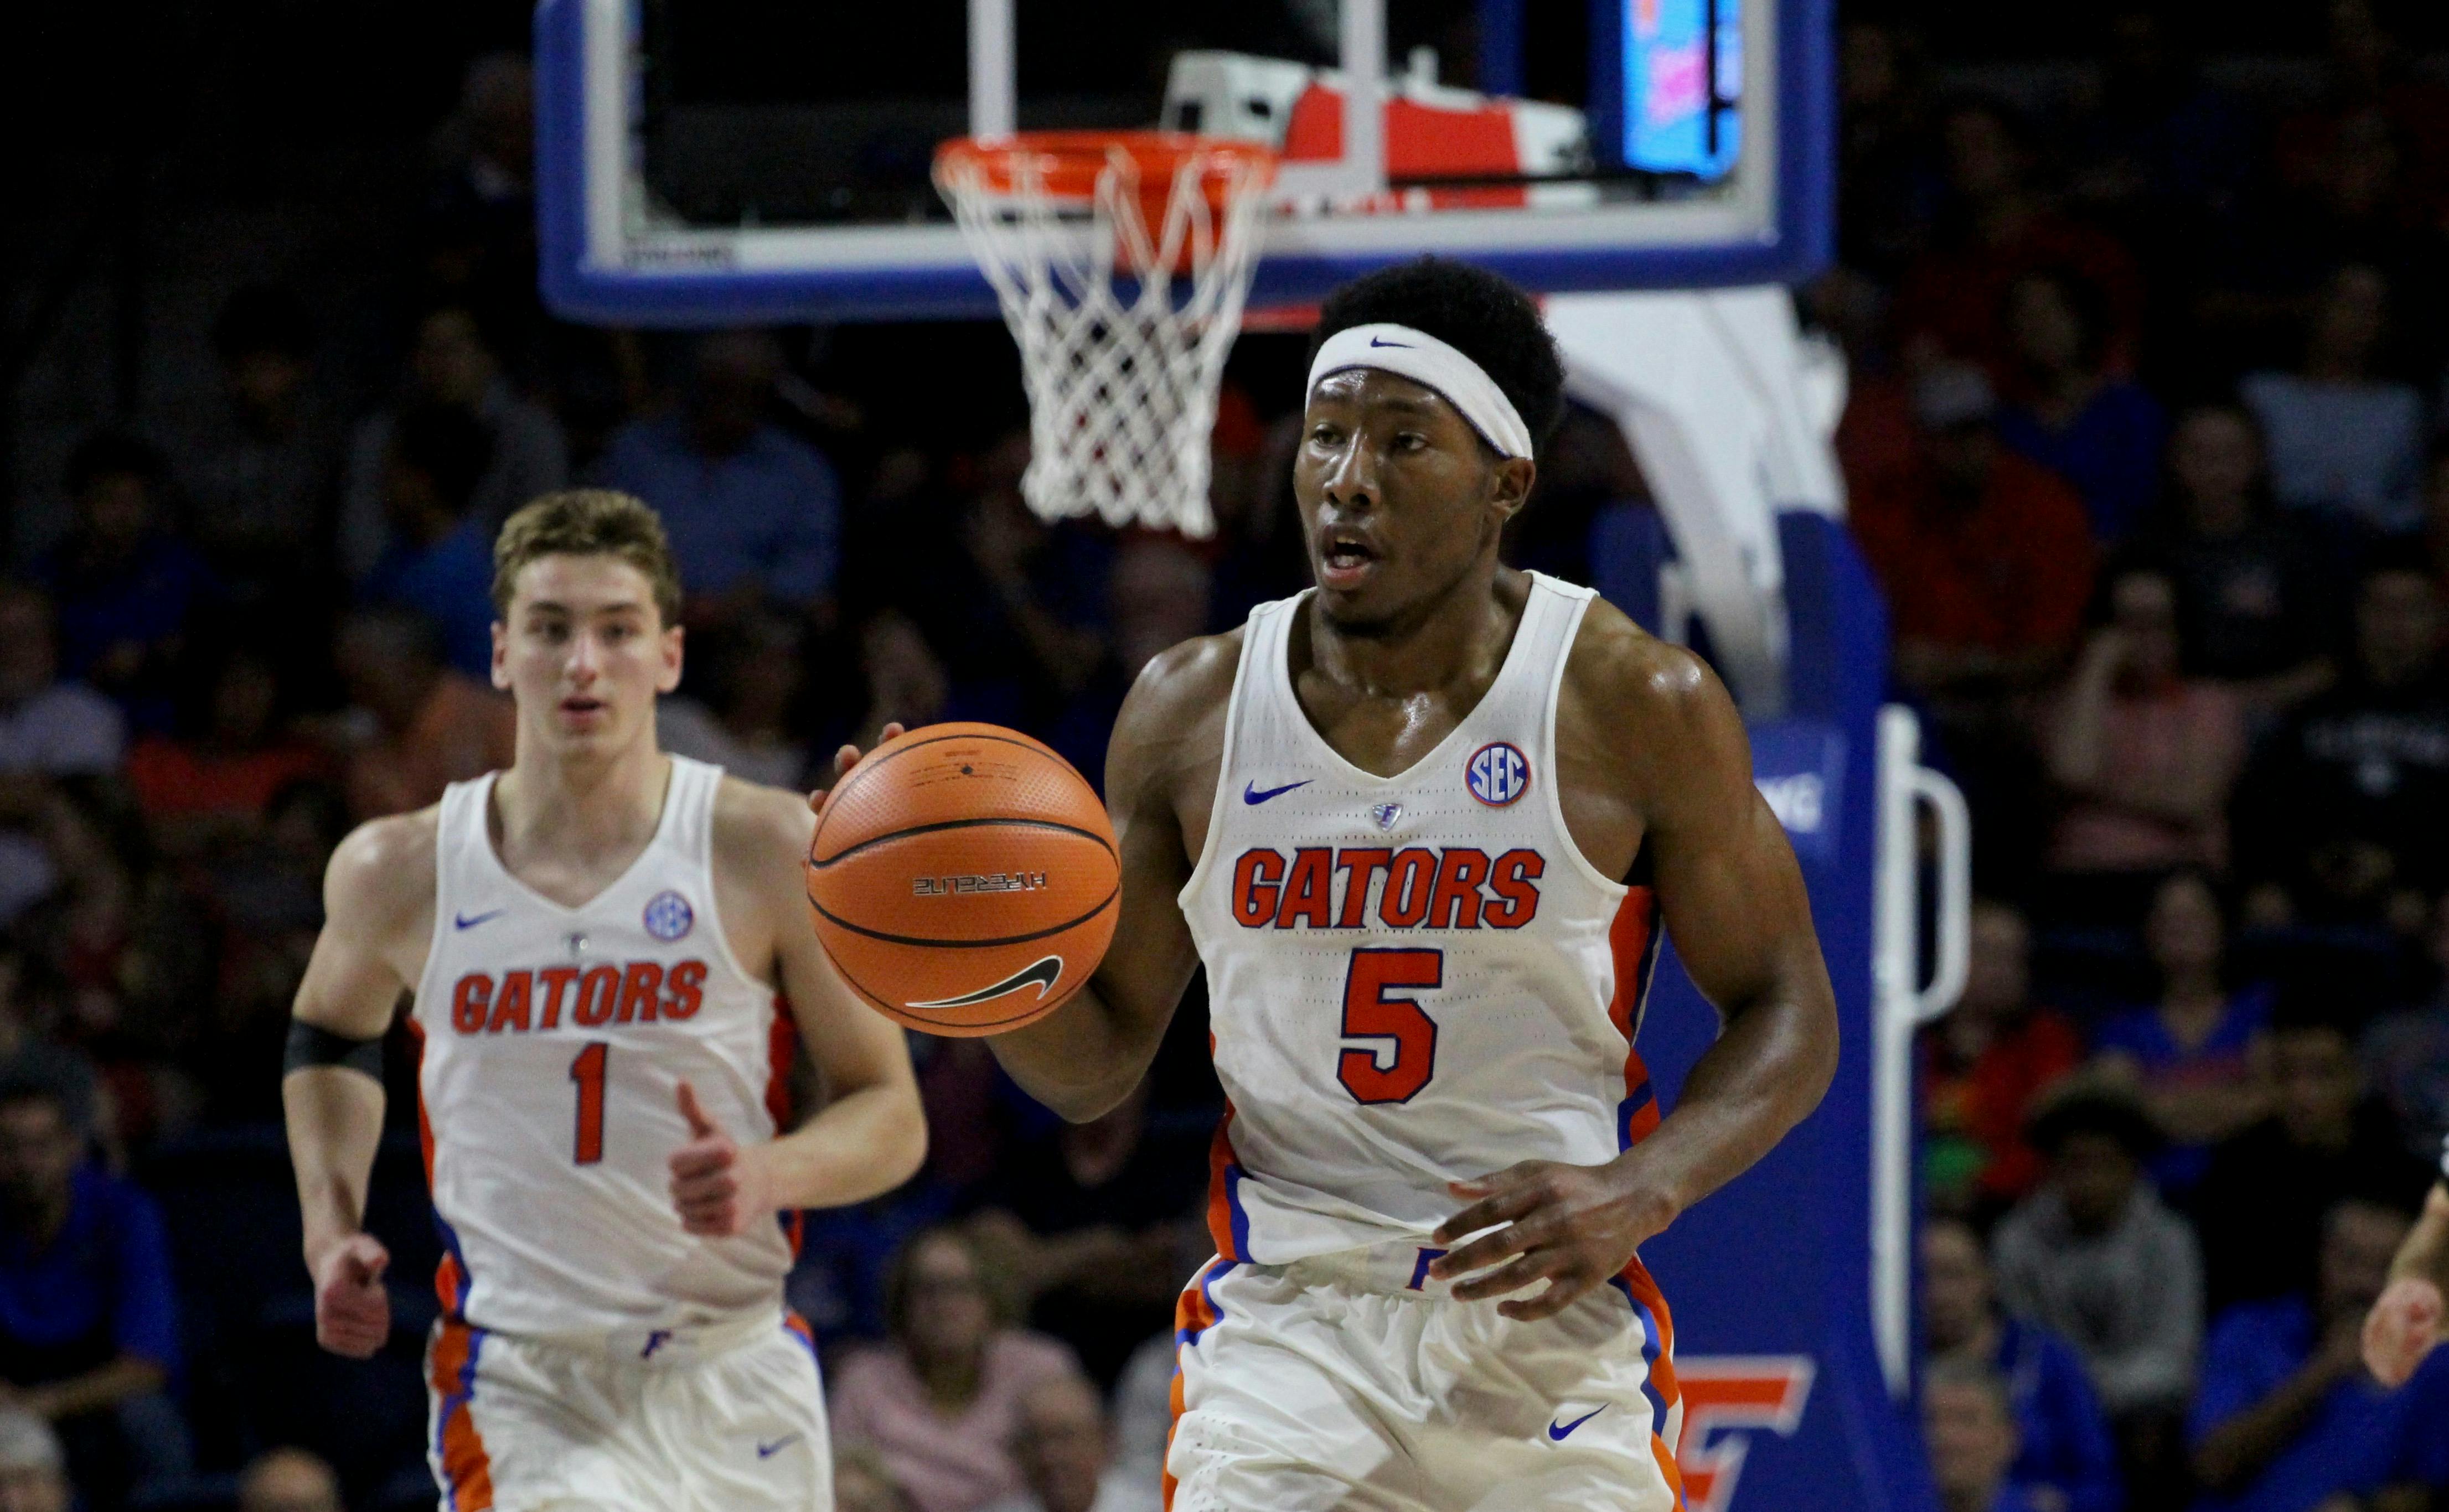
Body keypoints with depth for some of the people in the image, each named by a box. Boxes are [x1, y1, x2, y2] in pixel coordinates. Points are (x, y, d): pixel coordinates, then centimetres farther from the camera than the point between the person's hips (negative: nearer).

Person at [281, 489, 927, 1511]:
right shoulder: (399, 873, 1)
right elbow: (331, 1035, 24)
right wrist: (333, 1233, 9)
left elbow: (892, 1116, 1)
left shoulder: (771, 852, -4)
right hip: (519, 1383, -1)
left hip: (733, 1377, 1)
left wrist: (771, 1175, -20)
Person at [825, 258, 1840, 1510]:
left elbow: (1786, 1014, 2)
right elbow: (1096, 1064, 10)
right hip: (1287, 1336, 1)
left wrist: (1638, 1194, -17)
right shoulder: (1190, 710, 3)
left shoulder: (1636, 709, -4)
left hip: (1554, 1330, -1)